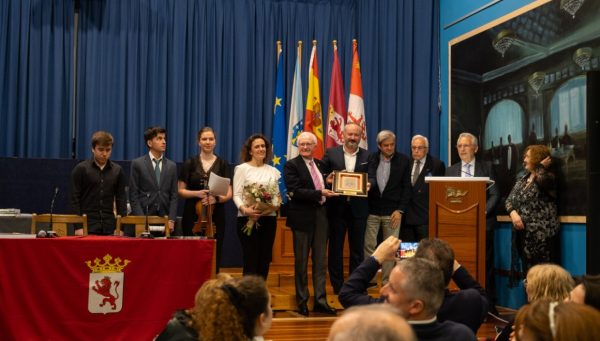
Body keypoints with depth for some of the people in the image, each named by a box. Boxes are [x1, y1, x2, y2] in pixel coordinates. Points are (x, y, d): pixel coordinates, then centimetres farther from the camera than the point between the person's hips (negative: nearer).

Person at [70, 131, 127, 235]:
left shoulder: (117, 171, 9)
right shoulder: (81, 169, 0)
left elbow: (121, 200, 10)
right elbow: (75, 199, -2)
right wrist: (78, 226, -10)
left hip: (109, 228, 3)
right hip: (87, 226, -3)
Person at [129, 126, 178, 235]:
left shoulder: (172, 166, 11)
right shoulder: (137, 164, 1)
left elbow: (173, 196, 8)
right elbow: (133, 195, -2)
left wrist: (171, 220, -4)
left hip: (165, 219, 3)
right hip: (143, 217, -2)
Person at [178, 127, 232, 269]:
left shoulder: (223, 164, 5)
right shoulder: (190, 163, 5)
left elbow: (228, 193, 3)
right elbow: (180, 190, 4)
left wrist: (216, 198, -17)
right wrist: (197, 193, -14)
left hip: (216, 217, 0)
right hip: (193, 216, 0)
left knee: (214, 256, -1)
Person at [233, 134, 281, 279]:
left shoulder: (273, 171, 14)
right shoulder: (242, 168, 2)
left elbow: (277, 195, 11)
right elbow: (237, 195, -5)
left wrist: (274, 206, -11)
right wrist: (244, 209, -24)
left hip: (268, 219, 4)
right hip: (248, 219, -4)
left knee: (264, 260, 6)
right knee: (251, 260, -6)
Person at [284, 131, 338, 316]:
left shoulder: (320, 164, 12)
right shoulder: (291, 165, -6)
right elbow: (295, 191, -16)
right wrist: (319, 194, -23)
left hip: (321, 216, 5)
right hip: (302, 217, -5)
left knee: (320, 261, 7)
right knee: (301, 262, 5)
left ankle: (320, 301, 13)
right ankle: (302, 301, 15)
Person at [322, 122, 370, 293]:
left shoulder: (367, 156, 5)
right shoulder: (331, 153, 3)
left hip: (358, 208, 1)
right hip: (336, 207, -1)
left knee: (357, 248, 8)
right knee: (335, 247, 6)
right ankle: (337, 286, 16)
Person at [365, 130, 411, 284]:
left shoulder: (403, 160, 2)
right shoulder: (371, 159, 4)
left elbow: (406, 187, 1)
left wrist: (400, 210, -4)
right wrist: (367, 185, -17)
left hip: (392, 212, -1)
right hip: (372, 210, 1)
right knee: (368, 246, 1)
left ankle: (387, 282, 12)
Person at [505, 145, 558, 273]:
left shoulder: (548, 177, -4)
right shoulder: (523, 179, 17)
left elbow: (541, 180, -30)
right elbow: (509, 200, 12)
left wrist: (541, 166, -11)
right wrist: (513, 213, -8)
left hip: (540, 234, -7)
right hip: (523, 232, 7)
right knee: (527, 270, 10)